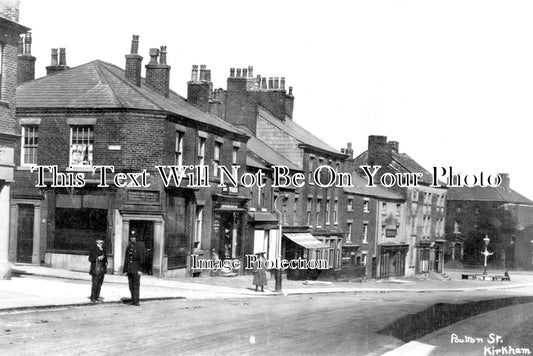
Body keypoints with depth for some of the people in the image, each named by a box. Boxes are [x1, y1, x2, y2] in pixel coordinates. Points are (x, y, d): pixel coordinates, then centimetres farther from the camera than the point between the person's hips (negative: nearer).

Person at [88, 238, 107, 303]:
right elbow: (90, 259, -7)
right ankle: (93, 297, -3)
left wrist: (106, 263, 6)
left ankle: (97, 296, 13)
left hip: (102, 269, 6)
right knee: (95, 283, -8)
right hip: (96, 269, -6)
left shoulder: (103, 250, 14)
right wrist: (98, 258, -18)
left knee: (100, 283, 7)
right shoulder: (93, 249, -5)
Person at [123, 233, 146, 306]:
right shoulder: (128, 247, 13)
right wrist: (125, 270, 11)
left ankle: (136, 301, -6)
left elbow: (142, 258, -7)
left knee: (136, 285, -7)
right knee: (131, 286, 6)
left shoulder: (140, 246, -3)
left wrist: (139, 269, -13)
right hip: (129, 269, 5)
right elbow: (126, 259, 15)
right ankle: (133, 300, 12)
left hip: (136, 269, -5)